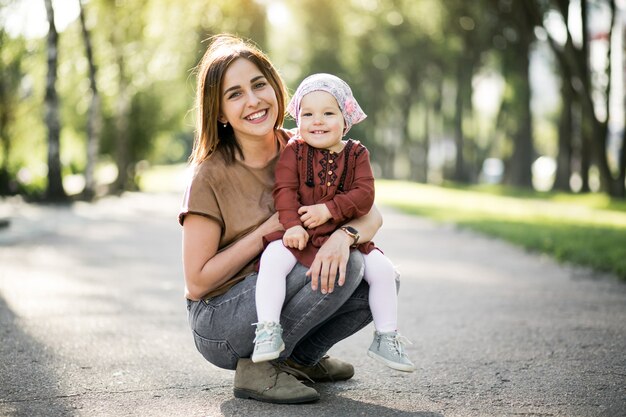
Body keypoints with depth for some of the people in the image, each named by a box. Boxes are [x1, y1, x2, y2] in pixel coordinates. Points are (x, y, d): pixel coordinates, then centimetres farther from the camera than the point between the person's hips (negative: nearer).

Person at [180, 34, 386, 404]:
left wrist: (344, 235, -32)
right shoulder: (211, 175, -16)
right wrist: (270, 229, -19)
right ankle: (257, 367, -13)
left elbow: (371, 214, -8)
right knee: (347, 265, -25)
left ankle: (300, 357, 5)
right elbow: (196, 282, -15)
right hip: (219, 323, -6)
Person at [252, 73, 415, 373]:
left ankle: (386, 337, 8)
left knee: (383, 269, -9)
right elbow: (285, 190, -9)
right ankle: (268, 329, -25)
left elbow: (364, 194, -6)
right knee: (273, 258, -31)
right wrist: (292, 225, -24)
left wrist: (329, 210, -19)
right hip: (298, 236, -2)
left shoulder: (356, 154, 5)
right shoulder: (293, 151, 1)